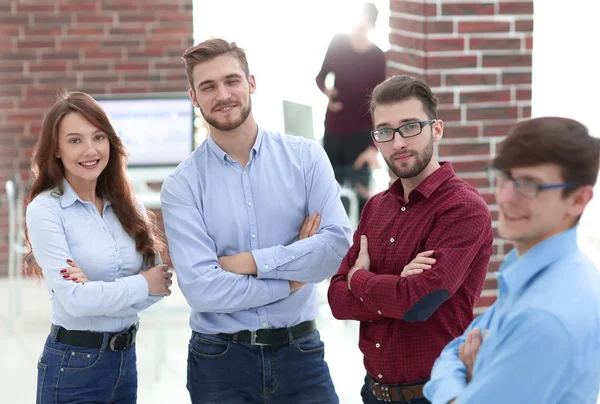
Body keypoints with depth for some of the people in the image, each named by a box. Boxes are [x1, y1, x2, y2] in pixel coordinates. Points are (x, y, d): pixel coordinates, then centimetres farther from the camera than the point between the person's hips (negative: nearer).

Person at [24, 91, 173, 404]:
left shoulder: (125, 207, 6)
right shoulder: (44, 211, -11)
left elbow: (160, 285, -1)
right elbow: (73, 299, -19)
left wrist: (100, 295, -17)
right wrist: (142, 284, -9)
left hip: (126, 359, 5)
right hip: (73, 365, -5)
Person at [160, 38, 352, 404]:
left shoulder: (306, 158, 0)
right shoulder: (182, 186, -4)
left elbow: (338, 247, -10)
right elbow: (201, 288, -14)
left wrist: (251, 262, -13)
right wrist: (292, 279, -10)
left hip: (300, 353, 1)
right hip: (220, 360, -1)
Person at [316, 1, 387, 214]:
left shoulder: (378, 58, -14)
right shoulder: (338, 42, -4)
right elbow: (321, 75, 9)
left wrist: (374, 146, -26)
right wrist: (325, 89, -16)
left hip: (360, 134, -4)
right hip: (332, 129, 4)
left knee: (360, 192, -6)